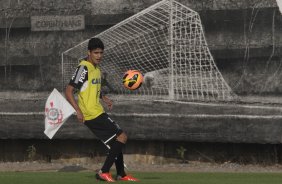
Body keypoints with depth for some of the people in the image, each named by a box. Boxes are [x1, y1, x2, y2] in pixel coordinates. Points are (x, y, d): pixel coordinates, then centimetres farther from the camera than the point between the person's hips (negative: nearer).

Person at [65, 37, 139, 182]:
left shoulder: (96, 69, 13)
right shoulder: (84, 68, -15)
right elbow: (69, 91, -18)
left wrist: (104, 98, 13)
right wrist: (78, 111, -26)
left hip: (98, 113, 9)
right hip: (92, 115, -9)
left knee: (117, 141, 18)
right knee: (122, 137, -8)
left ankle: (121, 175, 28)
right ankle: (104, 172, -7)